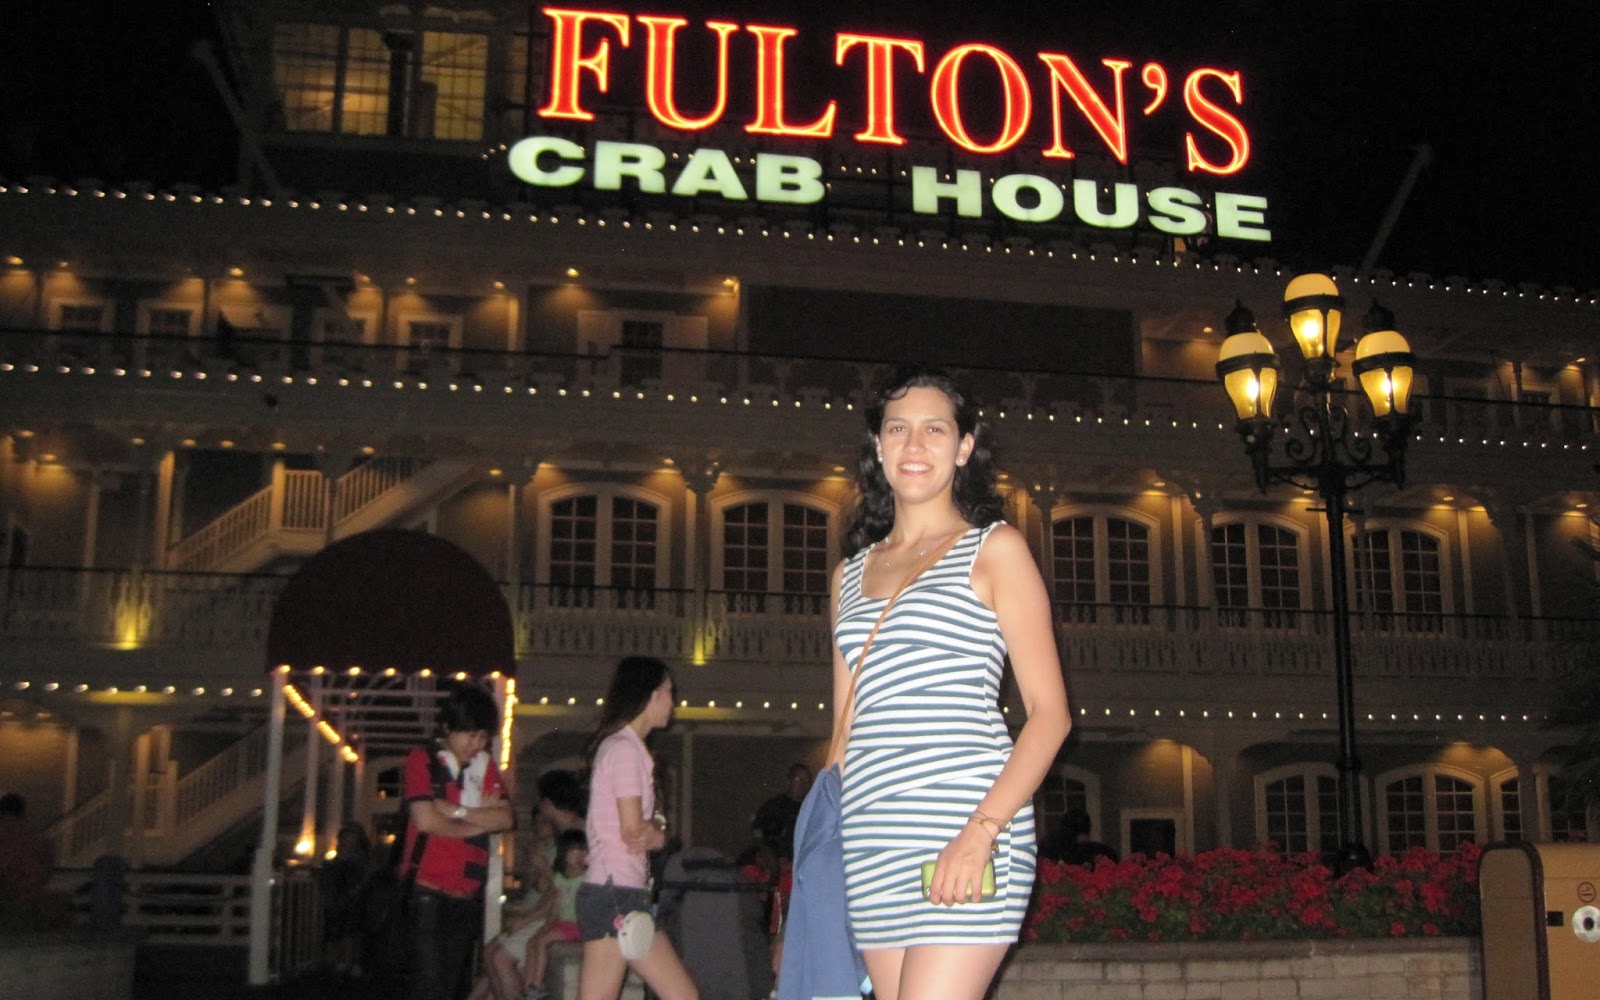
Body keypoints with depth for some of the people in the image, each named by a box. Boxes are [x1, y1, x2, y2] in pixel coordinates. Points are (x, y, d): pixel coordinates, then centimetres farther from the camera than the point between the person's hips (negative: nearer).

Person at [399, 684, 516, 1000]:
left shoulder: (485, 766, 14)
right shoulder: (423, 760, -2)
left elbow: (505, 818, 3)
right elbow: (426, 820, -13)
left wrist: (458, 812, -10)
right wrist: (479, 820, -1)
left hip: (468, 895, 6)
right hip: (429, 893, -5)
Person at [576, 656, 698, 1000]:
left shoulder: (627, 747, 20)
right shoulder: (625, 748, -10)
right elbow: (633, 829, -15)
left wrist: (653, 832, -4)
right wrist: (658, 833, 6)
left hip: (627, 896, 10)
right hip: (615, 895, -10)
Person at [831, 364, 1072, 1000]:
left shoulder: (994, 550, 3)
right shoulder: (852, 573, 19)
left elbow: (1049, 713, -4)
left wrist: (981, 832, -16)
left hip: (965, 830, -5)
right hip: (871, 846, 5)